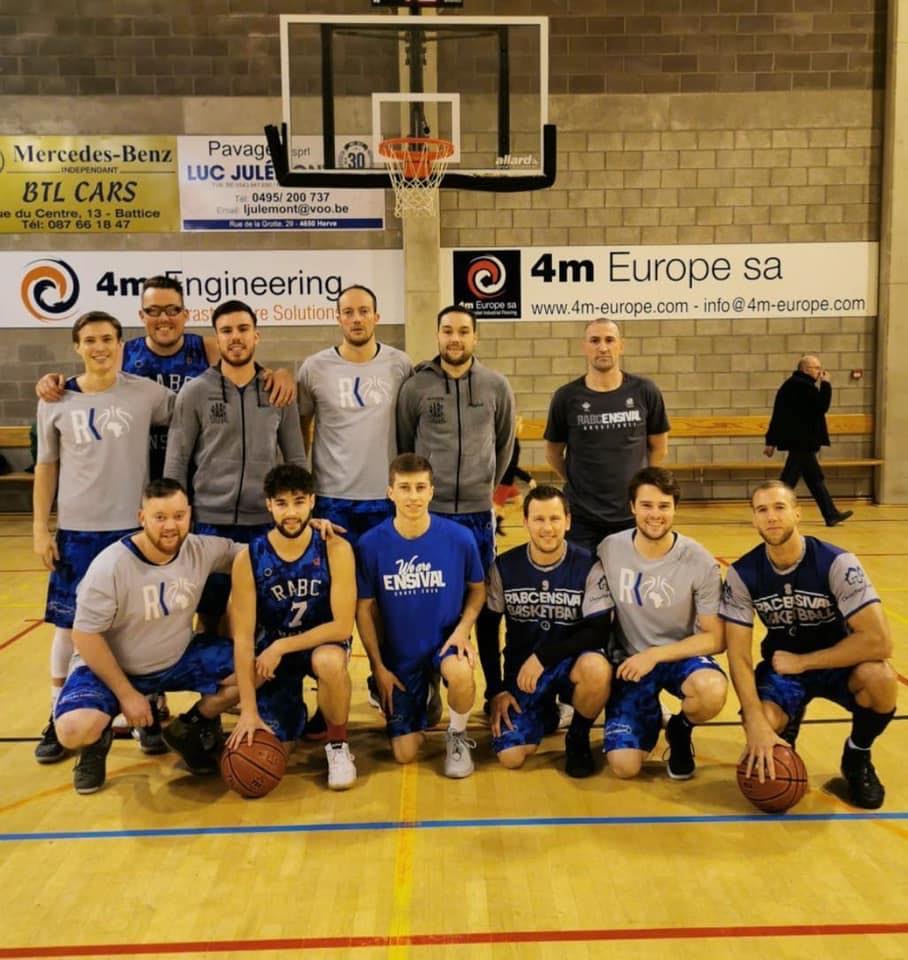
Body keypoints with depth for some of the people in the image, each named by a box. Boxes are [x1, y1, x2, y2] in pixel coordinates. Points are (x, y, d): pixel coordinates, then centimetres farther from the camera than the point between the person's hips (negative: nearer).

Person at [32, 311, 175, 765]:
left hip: (133, 528, -1)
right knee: (68, 624, 9)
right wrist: (40, 528, 3)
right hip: (75, 529, 1)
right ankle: (59, 718, 24)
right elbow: (46, 467, 8)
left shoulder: (146, 393, -3)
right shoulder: (56, 401, 2)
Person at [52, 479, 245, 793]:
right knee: (74, 729, -32)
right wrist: (127, 694, -19)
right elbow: (85, 635, -19)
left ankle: (187, 729, 10)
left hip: (178, 660, 4)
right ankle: (98, 741, 9)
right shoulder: (110, 566, -25)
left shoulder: (202, 550, -13)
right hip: (110, 667, -4)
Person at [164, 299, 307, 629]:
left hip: (266, 523, 1)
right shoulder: (194, 392, -1)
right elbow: (176, 462, -1)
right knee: (210, 615, 11)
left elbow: (296, 460, 7)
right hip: (211, 522, -1)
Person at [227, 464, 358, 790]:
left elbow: (342, 626, -21)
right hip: (271, 648, 2)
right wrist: (248, 710, -23)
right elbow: (243, 638, -17)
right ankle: (294, 709, 29)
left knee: (331, 662, -38)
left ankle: (338, 745, -10)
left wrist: (282, 646, -25)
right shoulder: (248, 559, -18)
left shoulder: (335, 550, -20)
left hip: (321, 641, -2)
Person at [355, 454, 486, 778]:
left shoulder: (459, 537, -13)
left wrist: (463, 628, -14)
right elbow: (365, 609, -3)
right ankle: (422, 701, 35)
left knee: (460, 673, -37)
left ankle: (457, 737, -2)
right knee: (405, 754, 0)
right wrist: (378, 667, -4)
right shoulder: (371, 544, -13)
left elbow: (477, 589, 3)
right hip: (398, 653, 1)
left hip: (445, 641, -1)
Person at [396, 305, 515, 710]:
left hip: (479, 513, 1)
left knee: (487, 607, 8)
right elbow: (403, 447, 7)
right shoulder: (415, 387, -2)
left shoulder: (496, 386, 3)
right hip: (428, 513, -1)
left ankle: (497, 691, 22)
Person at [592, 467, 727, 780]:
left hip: (680, 655, 0)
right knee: (624, 766, -16)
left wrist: (656, 655, -21)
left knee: (714, 690, -37)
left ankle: (680, 729, 1)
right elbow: (595, 616, 4)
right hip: (630, 661, 1)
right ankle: (649, 719, 21)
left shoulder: (700, 562, -15)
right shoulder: (609, 550, -11)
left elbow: (715, 638, -12)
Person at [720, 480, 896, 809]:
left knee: (879, 677, -35)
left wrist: (802, 661, -25)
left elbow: (879, 641, -30)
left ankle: (857, 756, -2)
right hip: (781, 666, 1)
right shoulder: (742, 573, -16)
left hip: (837, 664, -1)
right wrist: (757, 723, -30)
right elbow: (738, 655, -17)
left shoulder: (837, 563, -22)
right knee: (761, 730, -29)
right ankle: (785, 727, 12)